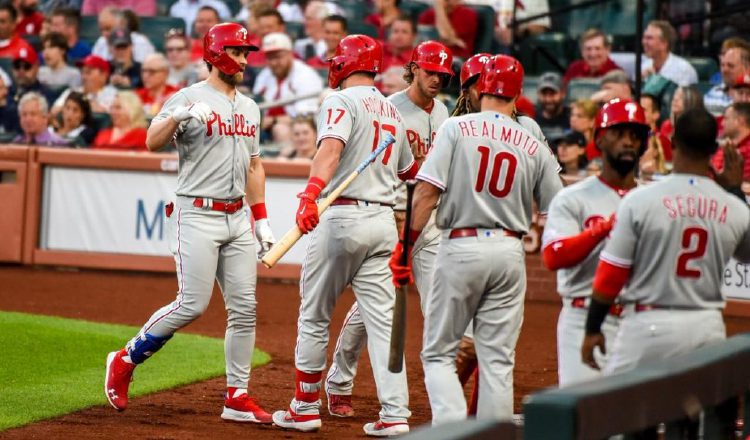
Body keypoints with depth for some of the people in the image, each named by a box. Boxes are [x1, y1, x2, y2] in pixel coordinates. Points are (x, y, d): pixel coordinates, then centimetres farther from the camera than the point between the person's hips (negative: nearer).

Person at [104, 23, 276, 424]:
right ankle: (125, 361, 6)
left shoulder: (249, 107, 16)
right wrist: (180, 116, -38)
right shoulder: (190, 98, -7)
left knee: (244, 308, 1)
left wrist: (261, 220, 15)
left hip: (237, 218, 7)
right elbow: (152, 141, -20)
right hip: (197, 215, -7)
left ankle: (237, 398, 6)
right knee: (192, 304, -12)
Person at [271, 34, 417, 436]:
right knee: (382, 320, 3)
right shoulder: (392, 112, 17)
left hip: (342, 217, -6)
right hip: (383, 220, 6)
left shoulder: (341, 101, -6)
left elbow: (331, 149, -26)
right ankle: (395, 414, -6)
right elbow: (409, 170, 30)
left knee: (314, 316, 7)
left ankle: (305, 409, 13)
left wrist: (311, 193, -40)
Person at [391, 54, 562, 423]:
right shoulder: (534, 147, 6)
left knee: (438, 353, 5)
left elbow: (427, 192, -9)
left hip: (461, 247, -3)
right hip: (510, 251, 3)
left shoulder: (457, 128, -3)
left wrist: (405, 246, -4)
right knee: (497, 359, 7)